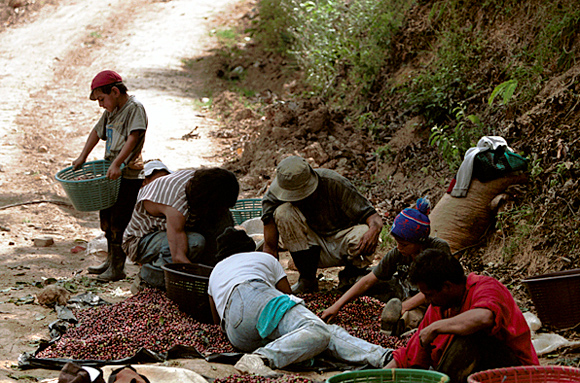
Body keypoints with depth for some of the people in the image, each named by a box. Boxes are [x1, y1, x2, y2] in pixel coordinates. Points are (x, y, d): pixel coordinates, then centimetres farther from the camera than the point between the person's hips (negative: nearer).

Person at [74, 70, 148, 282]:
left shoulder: (134, 108, -13)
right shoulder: (110, 111, 14)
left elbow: (133, 138, -24)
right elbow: (97, 131, 27)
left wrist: (116, 164, -32)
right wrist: (82, 158, 22)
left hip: (129, 176, -9)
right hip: (112, 176, 9)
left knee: (119, 222, -7)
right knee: (107, 218, 16)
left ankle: (117, 268, -2)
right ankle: (111, 261, 29)